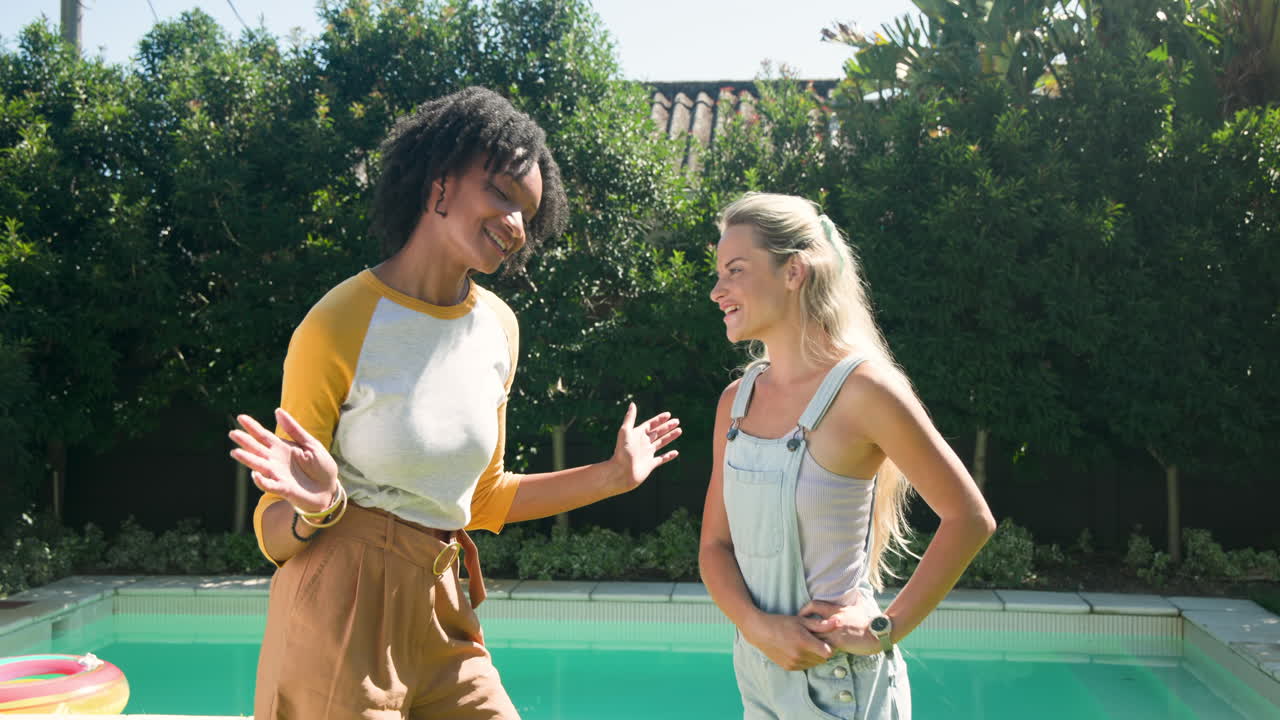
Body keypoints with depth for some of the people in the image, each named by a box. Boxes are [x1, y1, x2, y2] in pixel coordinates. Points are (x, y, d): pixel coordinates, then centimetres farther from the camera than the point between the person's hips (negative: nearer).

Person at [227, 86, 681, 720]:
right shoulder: (338, 327, -13)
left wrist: (612, 476, 14)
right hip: (340, 616, -5)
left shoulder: (497, 327, 5)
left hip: (442, 615, 6)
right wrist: (318, 506, -28)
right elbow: (275, 534, -8)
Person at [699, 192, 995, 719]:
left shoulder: (862, 389, -15)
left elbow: (970, 519, -12)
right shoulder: (736, 399, 2)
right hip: (757, 669, 5)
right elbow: (715, 544, 4)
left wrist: (888, 628, -13)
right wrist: (757, 625, -13)